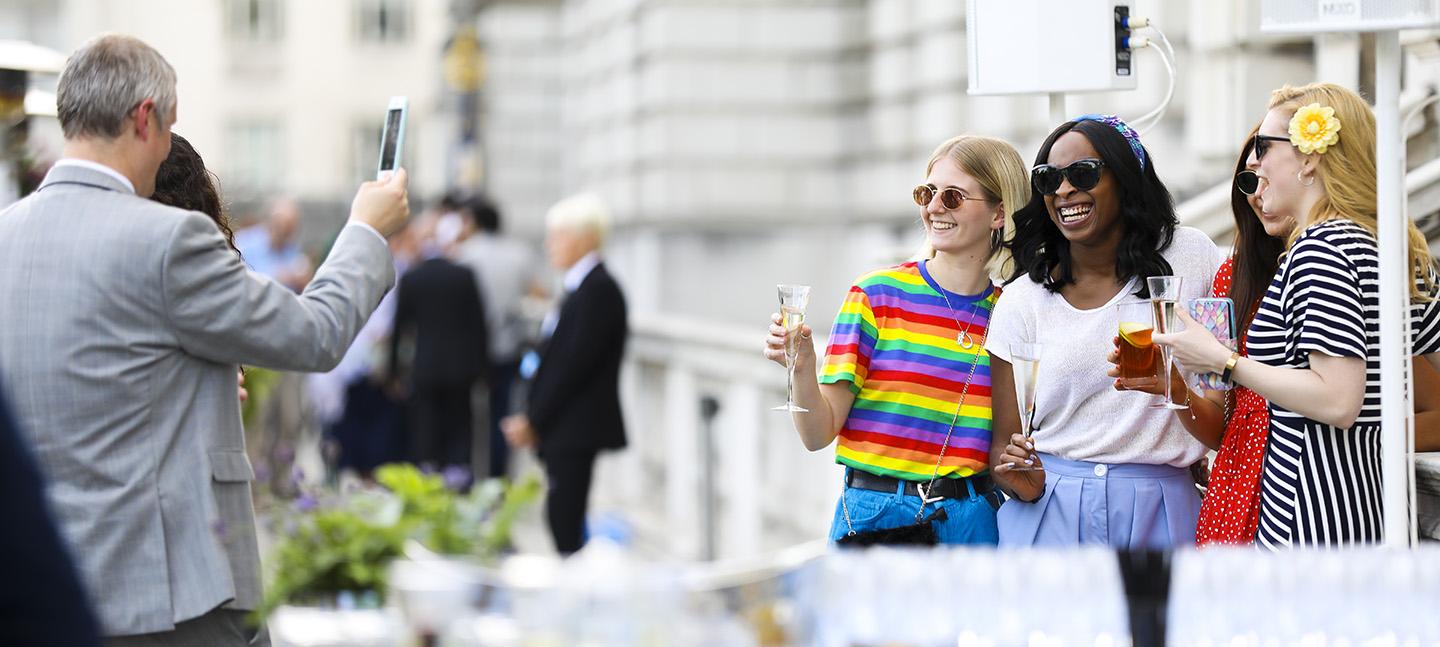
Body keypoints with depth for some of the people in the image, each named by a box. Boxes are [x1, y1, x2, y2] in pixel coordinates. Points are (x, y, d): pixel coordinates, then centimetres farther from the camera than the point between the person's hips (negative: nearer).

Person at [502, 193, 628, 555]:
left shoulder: (599, 290, -13)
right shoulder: (581, 287, 17)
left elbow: (576, 363, -18)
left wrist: (533, 421, -14)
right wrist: (532, 419, 11)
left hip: (577, 428, -10)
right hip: (565, 431, 10)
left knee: (566, 525, -11)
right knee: (562, 518, 9)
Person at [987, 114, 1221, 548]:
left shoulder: (1190, 256, 3)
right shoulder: (1022, 299, 4)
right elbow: (1004, 441, 5)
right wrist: (1021, 482, -17)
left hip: (1158, 513, 0)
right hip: (1049, 512, 0)